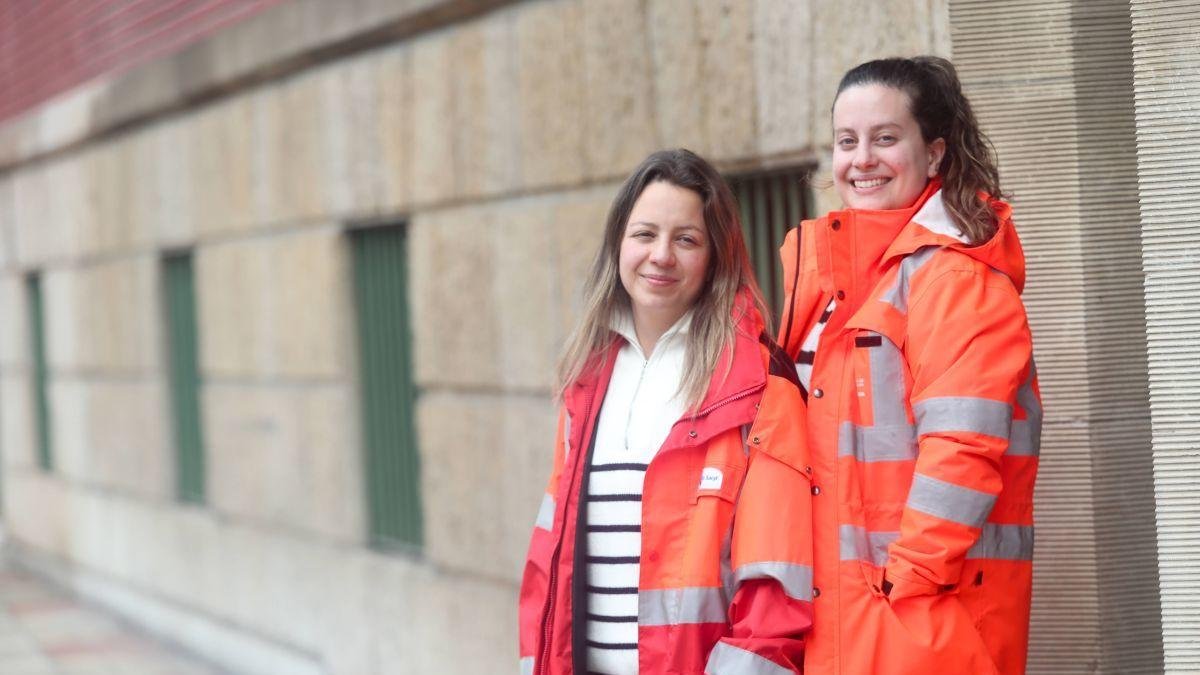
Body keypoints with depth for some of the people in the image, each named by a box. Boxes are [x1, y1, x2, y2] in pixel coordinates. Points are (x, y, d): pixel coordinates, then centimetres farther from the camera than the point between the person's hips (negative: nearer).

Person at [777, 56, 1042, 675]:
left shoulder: (955, 273, -11)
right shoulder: (838, 271, 15)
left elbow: (962, 447, -19)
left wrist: (909, 581, -19)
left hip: (930, 602, -8)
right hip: (844, 601, 8)